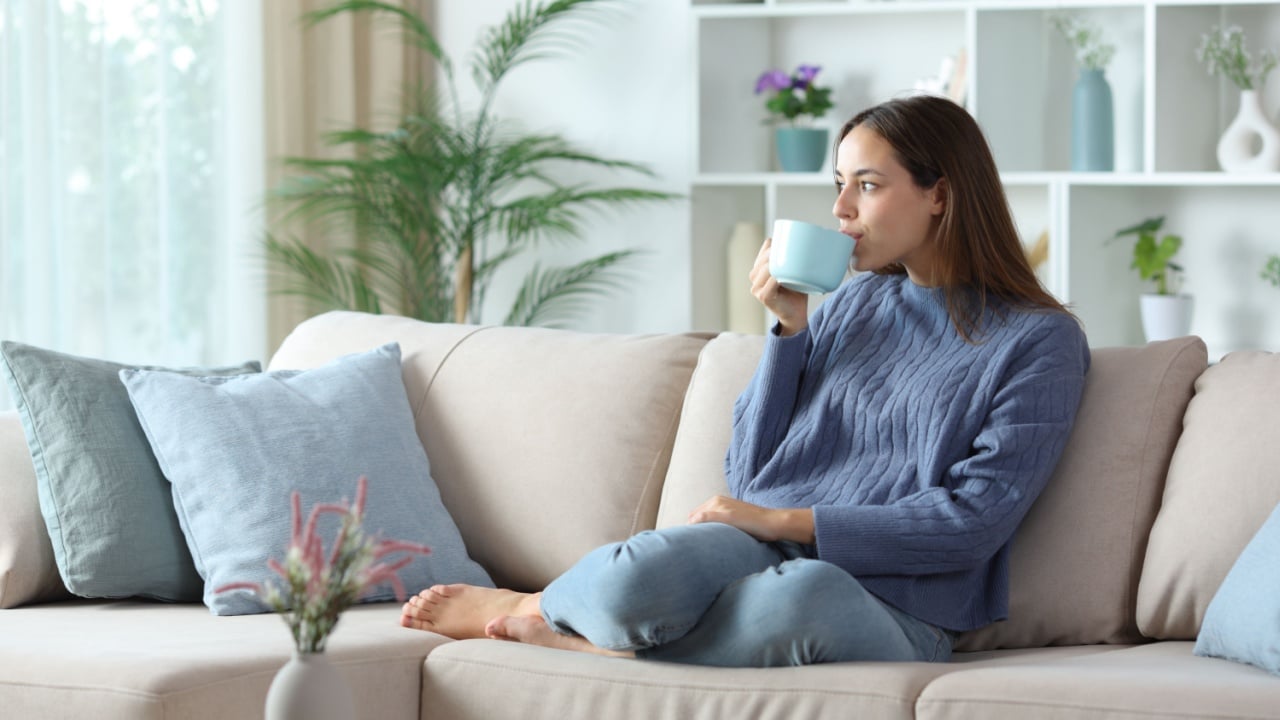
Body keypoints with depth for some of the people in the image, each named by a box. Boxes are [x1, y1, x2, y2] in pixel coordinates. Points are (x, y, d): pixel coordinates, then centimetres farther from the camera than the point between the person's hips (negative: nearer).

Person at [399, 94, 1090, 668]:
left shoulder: (1039, 340, 4)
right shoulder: (852, 303, 20)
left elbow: (974, 520, -8)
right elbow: (750, 472, 16)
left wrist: (786, 520, -11)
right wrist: (790, 327, 4)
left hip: (892, 605, -3)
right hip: (767, 551, 3)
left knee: (802, 594, -41)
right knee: (645, 568, -35)